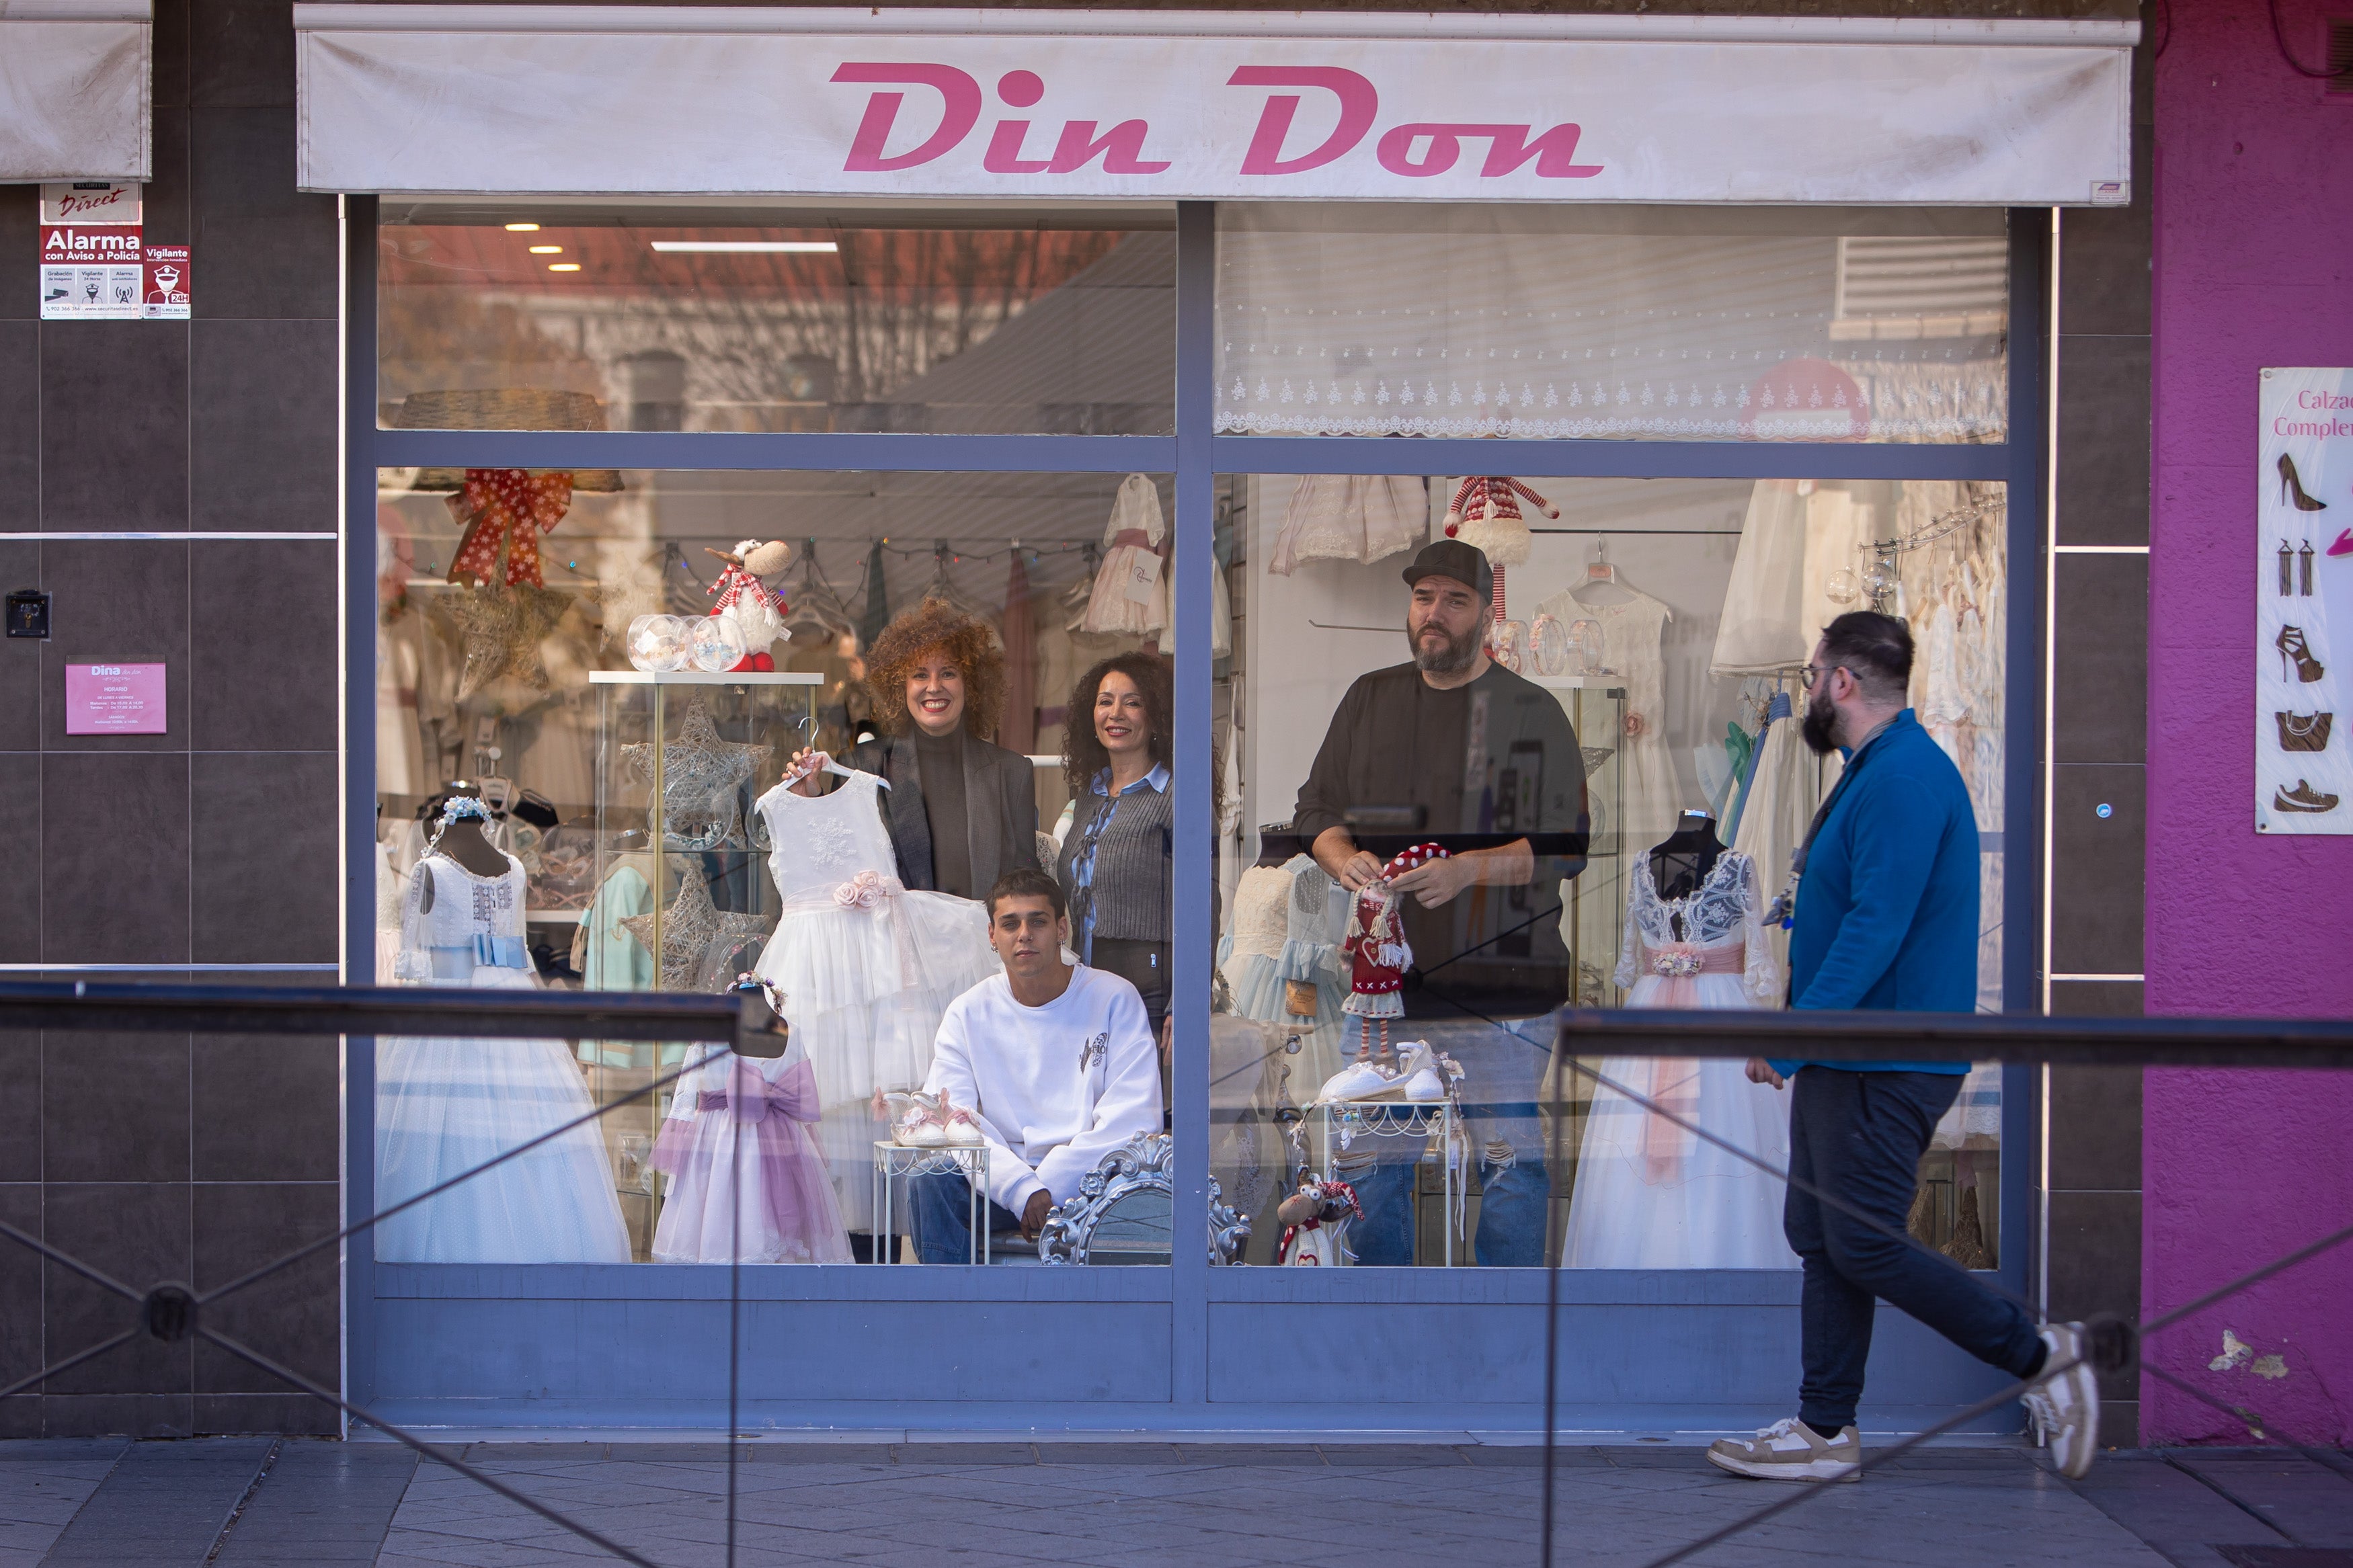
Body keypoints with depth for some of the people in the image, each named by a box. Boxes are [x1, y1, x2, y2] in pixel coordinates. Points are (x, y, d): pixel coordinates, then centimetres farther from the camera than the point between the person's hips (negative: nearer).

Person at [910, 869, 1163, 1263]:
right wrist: (1022, 1188, -23)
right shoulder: (968, 1013, 7)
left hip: (1088, 1179, -2)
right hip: (1001, 1180, 2)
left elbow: (1134, 1119, -7)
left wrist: (1051, 1185, -18)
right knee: (928, 1179, -28)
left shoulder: (1115, 1000, 2)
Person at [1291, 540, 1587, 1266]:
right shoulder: (1369, 699, 14)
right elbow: (1315, 810, 19)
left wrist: (1465, 870, -19)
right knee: (1371, 1168, 7)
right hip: (1380, 980, 4)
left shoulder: (1532, 712, 0)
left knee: (1510, 1164, -2)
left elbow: (1567, 846, -6)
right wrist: (1344, 858, -4)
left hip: (1497, 986, -4)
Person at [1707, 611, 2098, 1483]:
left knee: (1866, 1247, -7)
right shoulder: (1875, 772, 16)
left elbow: (1876, 929, -25)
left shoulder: (1904, 779, -19)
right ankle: (1826, 1431, 15)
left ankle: (2040, 1356, 4)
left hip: (1884, 1063, -11)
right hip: (1845, 1054, 11)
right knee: (1820, 1240, 10)